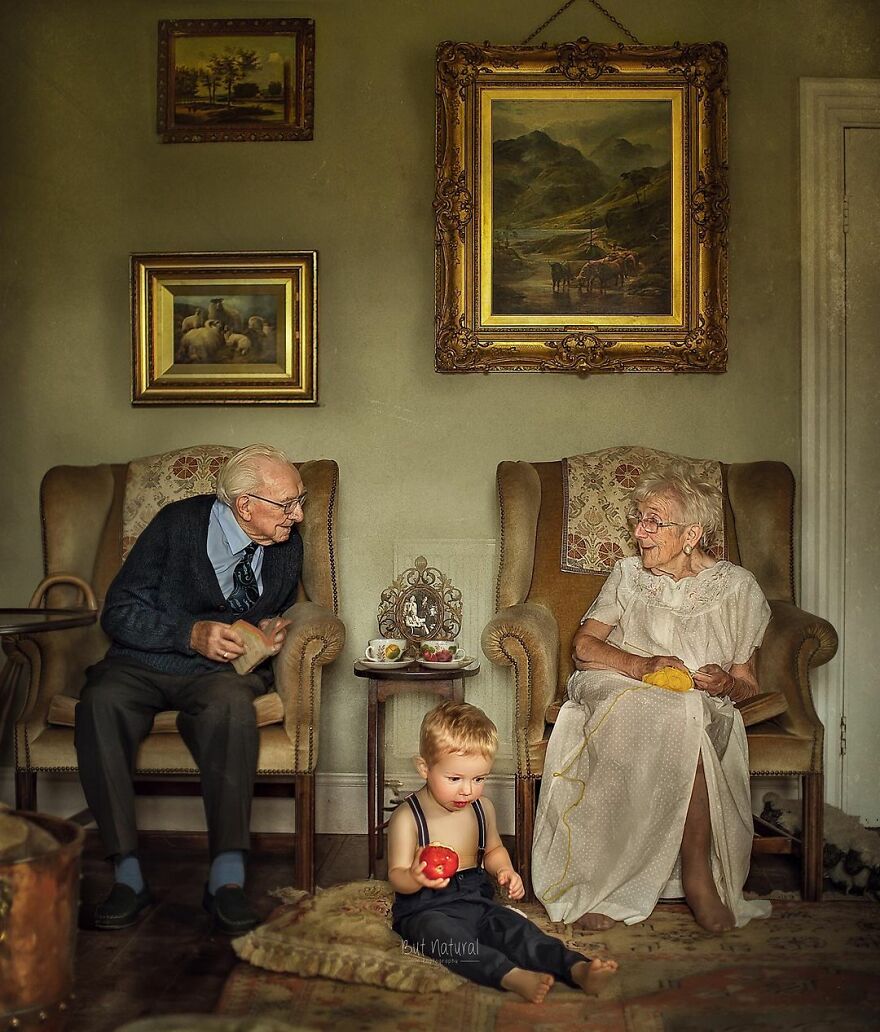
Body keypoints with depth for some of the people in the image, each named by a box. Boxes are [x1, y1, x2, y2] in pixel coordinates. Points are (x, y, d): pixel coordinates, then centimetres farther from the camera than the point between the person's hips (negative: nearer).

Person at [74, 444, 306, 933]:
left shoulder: (288, 545, 3)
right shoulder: (178, 523, -10)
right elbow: (119, 613, -8)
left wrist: (274, 632, -2)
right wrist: (192, 634, -21)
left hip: (224, 669, 1)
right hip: (142, 665, -1)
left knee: (231, 704, -36)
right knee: (100, 703, -35)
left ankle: (228, 878, -34)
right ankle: (128, 876, -27)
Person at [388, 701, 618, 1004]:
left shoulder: (482, 809, 6)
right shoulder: (407, 817, -13)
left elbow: (493, 849, 23)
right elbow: (397, 874, -13)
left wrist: (505, 871, 1)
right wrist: (416, 877, -37)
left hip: (476, 899, 6)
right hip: (425, 908, -5)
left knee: (515, 928, -21)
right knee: (451, 938, -36)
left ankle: (577, 969, -37)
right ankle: (513, 976, -57)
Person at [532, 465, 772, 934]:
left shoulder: (737, 587, 8)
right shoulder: (628, 574, 12)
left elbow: (747, 682, 10)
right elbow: (584, 645, 3)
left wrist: (727, 683, -15)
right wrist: (644, 665, -16)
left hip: (701, 707, 0)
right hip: (616, 690, 0)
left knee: (684, 722, -38)